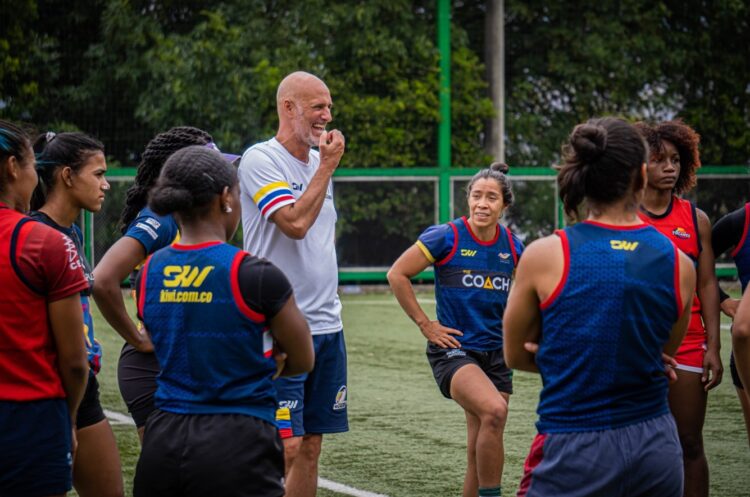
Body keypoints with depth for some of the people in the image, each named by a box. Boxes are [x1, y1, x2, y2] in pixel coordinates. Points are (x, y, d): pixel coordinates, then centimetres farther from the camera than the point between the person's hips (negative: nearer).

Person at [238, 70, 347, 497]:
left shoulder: (318, 163, 15)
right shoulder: (261, 160, -9)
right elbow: (295, 223, -21)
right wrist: (326, 167, -11)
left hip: (327, 325, 8)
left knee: (311, 445, 9)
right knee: (285, 445, -11)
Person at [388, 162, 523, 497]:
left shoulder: (513, 246, 4)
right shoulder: (447, 237, -10)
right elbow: (397, 274, -5)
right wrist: (425, 324, -6)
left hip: (495, 354, 5)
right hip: (454, 350, -5)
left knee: (480, 453, 6)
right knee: (495, 411, -31)